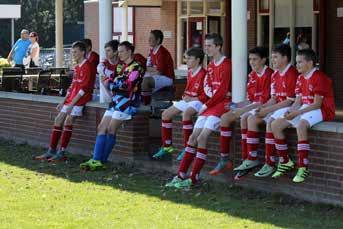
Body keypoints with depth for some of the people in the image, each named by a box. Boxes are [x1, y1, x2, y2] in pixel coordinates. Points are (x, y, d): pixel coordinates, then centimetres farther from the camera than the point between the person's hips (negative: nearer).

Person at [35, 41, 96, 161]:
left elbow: (84, 88, -17)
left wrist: (72, 103, -20)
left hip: (80, 98, -9)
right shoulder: (77, 67, 20)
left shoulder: (87, 66, -10)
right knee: (58, 120, 2)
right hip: (71, 98, 9)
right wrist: (63, 102, 14)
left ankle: (61, 153, -17)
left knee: (68, 121, -19)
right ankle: (51, 151, 5)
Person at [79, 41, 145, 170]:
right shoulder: (120, 67, 21)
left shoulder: (136, 67, -5)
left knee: (111, 129, -16)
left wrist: (110, 85, -4)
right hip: (116, 101, 8)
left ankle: (101, 161, -13)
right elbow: (110, 82, 16)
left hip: (128, 102, -8)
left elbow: (127, 85, -16)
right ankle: (96, 160, -8)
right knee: (101, 127, -3)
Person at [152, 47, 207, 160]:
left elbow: (206, 95, -19)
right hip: (188, 100, 10)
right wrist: (185, 96, 5)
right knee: (166, 114, 3)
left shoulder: (203, 74, -16)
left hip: (197, 101, -10)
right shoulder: (190, 72, 11)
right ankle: (167, 146, 10)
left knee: (186, 113, -37)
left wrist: (192, 99, -19)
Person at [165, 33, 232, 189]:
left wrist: (206, 105, -11)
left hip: (222, 103, -9)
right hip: (211, 104, 9)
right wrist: (213, 94, -7)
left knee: (202, 138, -17)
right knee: (193, 138, 1)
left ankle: (193, 179, -13)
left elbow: (222, 91, -15)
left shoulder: (226, 65, -11)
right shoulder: (211, 65, 18)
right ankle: (181, 175, 3)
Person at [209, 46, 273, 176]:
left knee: (244, 118, -34)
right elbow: (250, 98, 15)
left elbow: (265, 101, -19)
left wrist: (243, 109, -20)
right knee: (225, 118, -4)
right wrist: (237, 105, -3)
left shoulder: (269, 75, -14)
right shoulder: (252, 75, 13)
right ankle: (224, 160, -5)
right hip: (252, 106, 9)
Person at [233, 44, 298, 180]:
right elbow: (274, 98, 14)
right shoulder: (275, 75, 12)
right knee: (252, 119, -6)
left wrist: (268, 110, -18)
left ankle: (270, 164, -27)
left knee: (271, 121, -32)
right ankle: (252, 159, -8)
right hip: (277, 106, 9)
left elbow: (290, 101, -19)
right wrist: (262, 107, -6)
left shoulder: (292, 74, -16)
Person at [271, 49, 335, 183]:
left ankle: (303, 168, -37)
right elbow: (298, 101, 11)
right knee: (275, 125, -4)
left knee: (301, 125, -38)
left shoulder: (319, 77, -14)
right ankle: (285, 162, 5)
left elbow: (317, 104, -19)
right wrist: (290, 111, -11)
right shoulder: (301, 78, 14)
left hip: (322, 111, -9)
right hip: (304, 109, 9)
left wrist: (297, 113, -24)